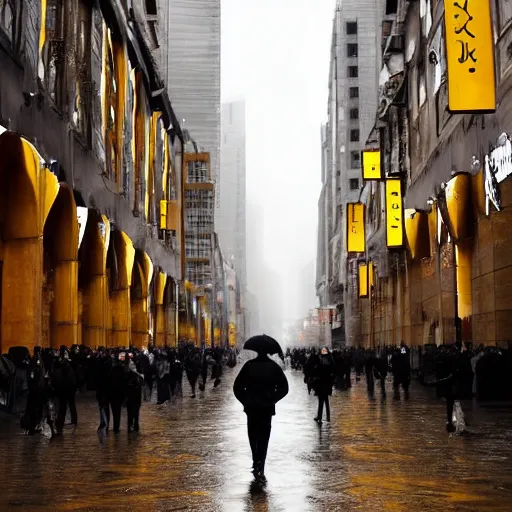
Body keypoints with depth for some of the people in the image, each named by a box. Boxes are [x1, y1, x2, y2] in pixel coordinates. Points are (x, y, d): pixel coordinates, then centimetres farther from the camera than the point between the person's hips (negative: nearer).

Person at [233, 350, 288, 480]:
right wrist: (272, 399, 3)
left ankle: (256, 463, 20)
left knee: (253, 435, 17)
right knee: (264, 438, 3)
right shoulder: (274, 367, -3)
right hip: (267, 408, 0)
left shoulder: (249, 365, -4)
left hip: (251, 407, 0)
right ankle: (260, 468, -7)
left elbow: (237, 387, -6)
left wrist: (245, 401, 4)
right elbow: (284, 388, -5)